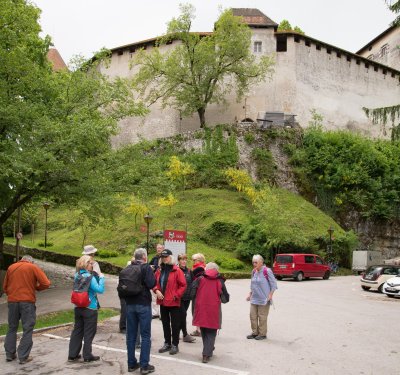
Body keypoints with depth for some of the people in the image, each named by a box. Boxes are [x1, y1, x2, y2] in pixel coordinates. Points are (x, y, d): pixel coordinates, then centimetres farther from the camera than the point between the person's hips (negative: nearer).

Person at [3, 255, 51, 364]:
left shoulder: (11, 267, 10)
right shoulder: (33, 267, -2)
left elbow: (5, 287, 14)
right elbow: (46, 283, -9)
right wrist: (36, 287, 8)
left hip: (12, 301, 4)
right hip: (27, 302, -4)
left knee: (12, 328, 18)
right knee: (27, 329, 4)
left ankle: (9, 354, 21)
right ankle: (23, 356, 3)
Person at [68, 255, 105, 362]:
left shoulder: (77, 275, 5)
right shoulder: (89, 277, -18)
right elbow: (100, 290, -24)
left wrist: (97, 276, 5)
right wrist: (101, 278, -14)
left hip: (78, 308, 7)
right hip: (90, 309, -7)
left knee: (77, 330, 15)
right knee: (89, 332, 5)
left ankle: (72, 355, 19)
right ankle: (87, 355, 12)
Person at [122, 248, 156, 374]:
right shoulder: (146, 267, -9)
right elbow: (151, 284, -17)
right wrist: (152, 274, -1)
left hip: (130, 304, 5)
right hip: (143, 304, -5)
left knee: (131, 335, 11)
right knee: (145, 336, 3)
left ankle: (131, 364, 18)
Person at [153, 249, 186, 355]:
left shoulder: (177, 270, -10)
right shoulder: (159, 270, 8)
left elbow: (183, 285, -11)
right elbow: (154, 283, 13)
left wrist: (176, 295, -15)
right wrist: (157, 290, -6)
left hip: (174, 302, -6)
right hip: (162, 302, 6)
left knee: (175, 324, 3)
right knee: (165, 323, 16)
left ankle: (175, 345, 14)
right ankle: (167, 343, 29)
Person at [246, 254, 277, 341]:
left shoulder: (267, 271, -13)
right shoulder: (254, 272, 8)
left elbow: (273, 284, -9)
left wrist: (270, 295, -14)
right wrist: (250, 294, 16)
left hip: (264, 299, -7)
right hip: (254, 299, 7)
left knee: (262, 317, 1)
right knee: (253, 316, 8)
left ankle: (262, 334, 14)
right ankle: (255, 332, 21)